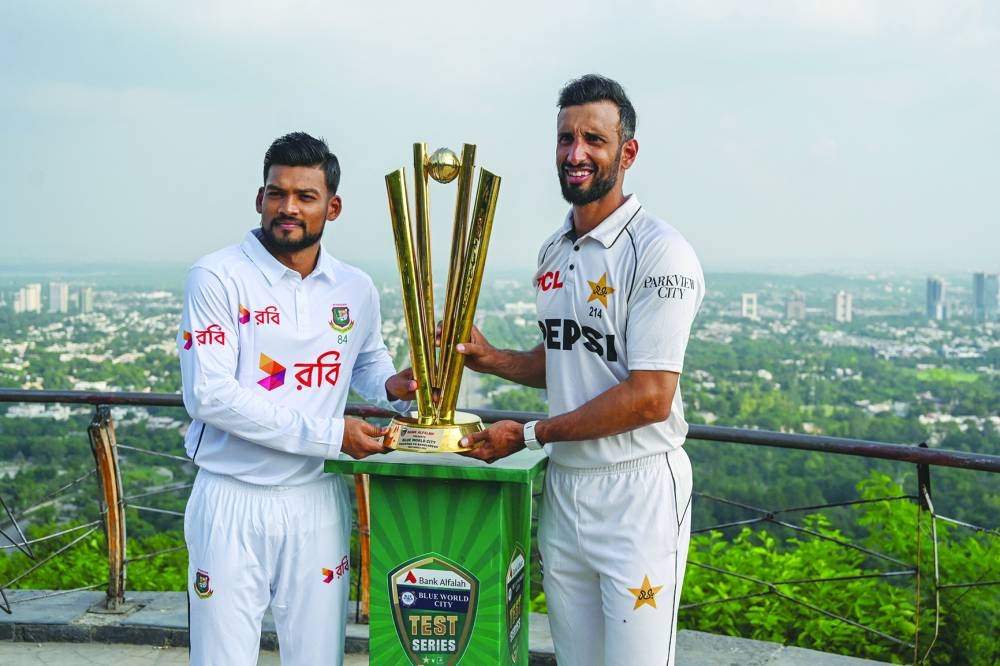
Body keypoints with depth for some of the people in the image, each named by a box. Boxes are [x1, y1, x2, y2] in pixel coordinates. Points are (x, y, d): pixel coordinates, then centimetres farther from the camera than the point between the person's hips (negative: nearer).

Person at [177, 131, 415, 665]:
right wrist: (328, 434, -18)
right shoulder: (218, 277, -10)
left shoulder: (356, 290, 5)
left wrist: (393, 386, 0)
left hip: (317, 501, 4)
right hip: (233, 500, -3)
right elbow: (208, 395, -18)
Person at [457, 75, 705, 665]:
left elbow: (650, 397, -20)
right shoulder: (553, 252, 11)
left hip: (638, 490, -7)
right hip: (564, 484, 7)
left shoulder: (660, 253, -15)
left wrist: (529, 435, -14)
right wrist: (492, 359, 3)